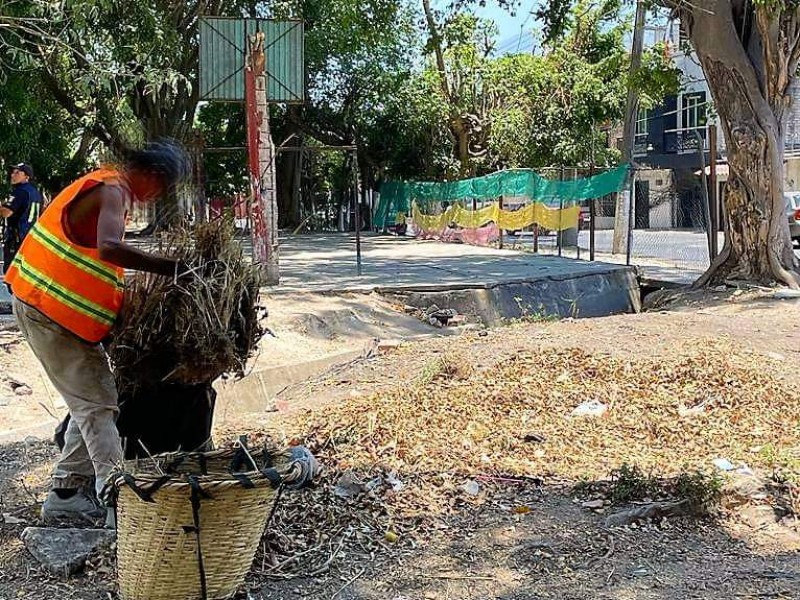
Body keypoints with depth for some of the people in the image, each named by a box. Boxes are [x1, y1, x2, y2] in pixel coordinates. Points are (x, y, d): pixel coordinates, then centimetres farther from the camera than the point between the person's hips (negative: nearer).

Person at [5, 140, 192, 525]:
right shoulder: (111, 191, -16)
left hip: (43, 302, 10)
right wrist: (172, 268, -37)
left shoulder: (109, 186, 15)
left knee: (90, 400, 13)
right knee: (97, 404, -8)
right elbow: (108, 249, -36)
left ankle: (66, 495, 18)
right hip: (49, 309, -10)